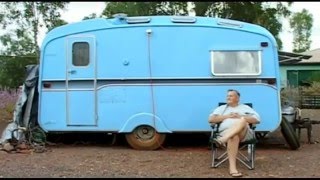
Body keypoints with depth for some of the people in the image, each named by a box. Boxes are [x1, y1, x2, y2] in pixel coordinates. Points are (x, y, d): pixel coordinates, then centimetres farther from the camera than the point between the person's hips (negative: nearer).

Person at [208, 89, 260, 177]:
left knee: (242, 121, -35)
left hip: (244, 134, 0)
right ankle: (232, 168, -48)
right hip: (226, 133, 0)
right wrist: (227, 116, 2)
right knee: (234, 137, -40)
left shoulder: (245, 108, 26)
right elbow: (211, 119, 13)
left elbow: (257, 119, 12)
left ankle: (222, 140, -54)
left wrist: (240, 117, 0)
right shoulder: (221, 108, 27)